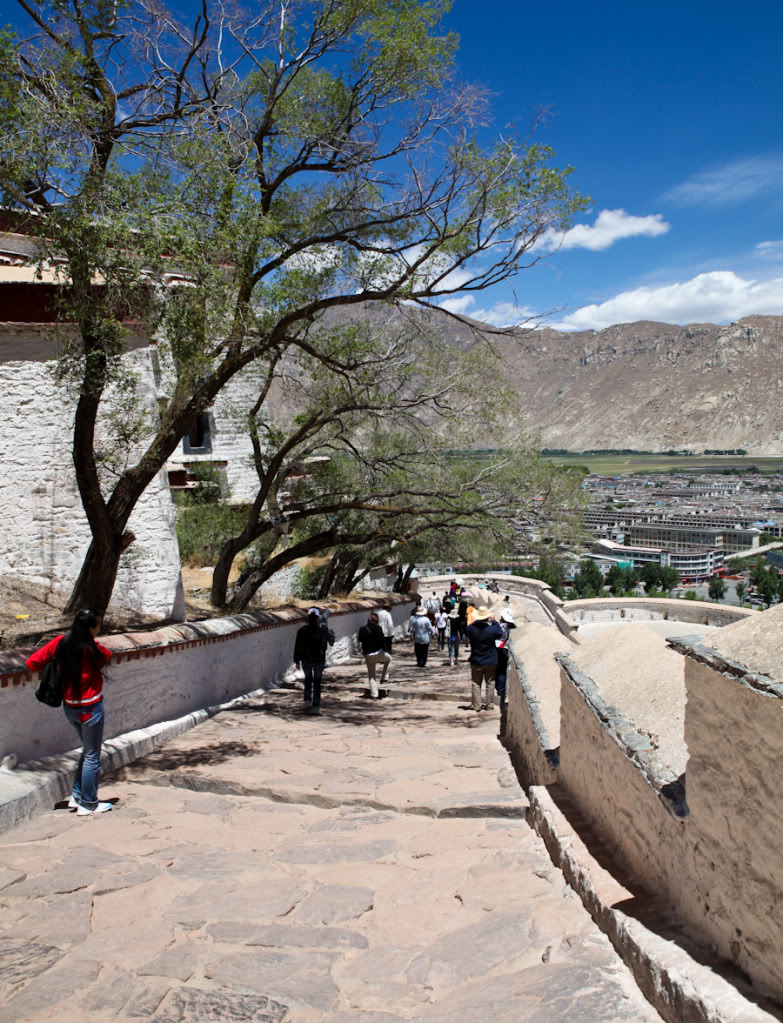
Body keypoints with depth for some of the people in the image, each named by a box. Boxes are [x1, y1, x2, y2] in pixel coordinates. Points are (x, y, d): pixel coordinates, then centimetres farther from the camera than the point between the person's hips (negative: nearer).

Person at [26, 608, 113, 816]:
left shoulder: (60, 642, -6)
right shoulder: (92, 650, -21)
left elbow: (32, 662, -3)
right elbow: (108, 657, -1)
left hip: (69, 706, 7)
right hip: (90, 708, -7)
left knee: (88, 750, 24)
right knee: (92, 756, 8)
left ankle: (77, 796, 28)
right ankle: (88, 804, 17)